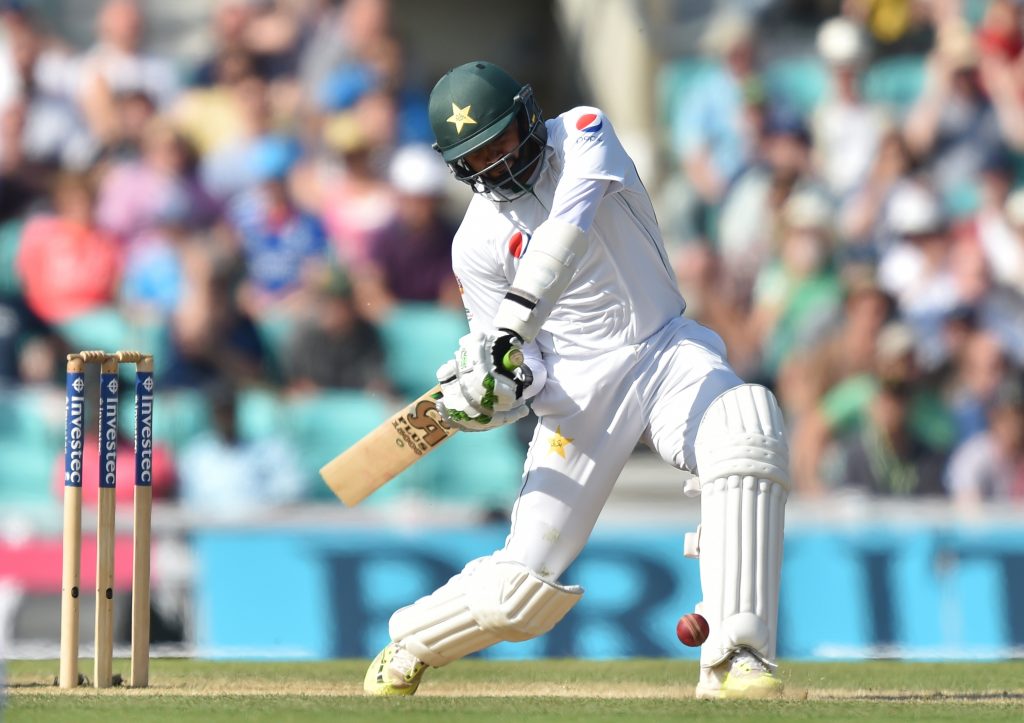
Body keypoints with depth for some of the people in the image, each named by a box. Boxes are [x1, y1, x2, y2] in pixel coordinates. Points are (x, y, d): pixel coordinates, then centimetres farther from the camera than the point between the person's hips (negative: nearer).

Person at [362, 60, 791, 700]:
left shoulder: (583, 135, -4)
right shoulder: (478, 243, -1)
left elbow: (571, 223, -26)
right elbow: (525, 372, -2)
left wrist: (515, 323, -39)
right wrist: (492, 395, -27)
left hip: (669, 352, 0)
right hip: (579, 386, 0)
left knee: (749, 426, -35)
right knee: (525, 587, -9)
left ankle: (734, 659, -35)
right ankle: (410, 647, 25)